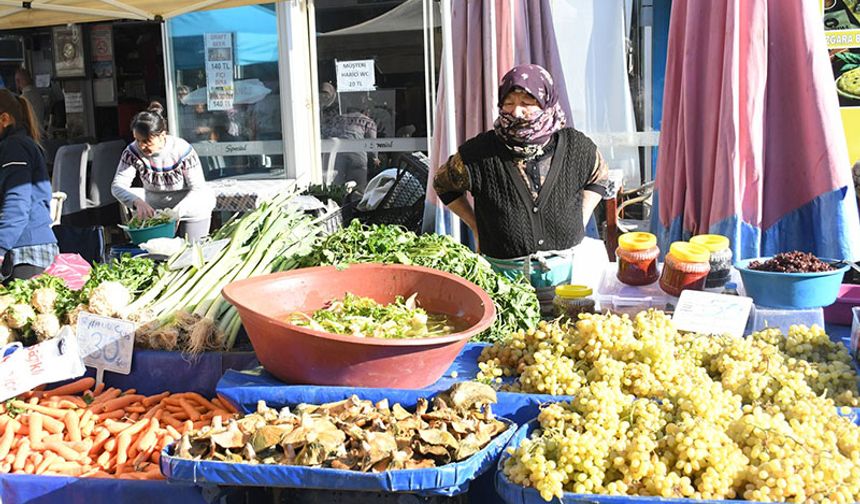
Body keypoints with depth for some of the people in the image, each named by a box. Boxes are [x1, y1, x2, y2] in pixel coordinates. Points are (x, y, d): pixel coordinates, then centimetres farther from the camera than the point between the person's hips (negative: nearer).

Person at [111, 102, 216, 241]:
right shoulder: (132, 152, -14)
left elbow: (197, 188, -20)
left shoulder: (182, 150, -22)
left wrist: (177, 212, -36)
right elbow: (118, 185, -19)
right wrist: (137, 202, -40)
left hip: (185, 199, -4)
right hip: (153, 200, 5)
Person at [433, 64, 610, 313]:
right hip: (504, 272, -2)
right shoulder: (481, 152, -9)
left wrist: (579, 224, 9)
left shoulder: (574, 146, -3)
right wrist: (477, 227, 3)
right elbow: (444, 183, 8)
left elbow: (599, 176, 19)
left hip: (567, 270, 2)